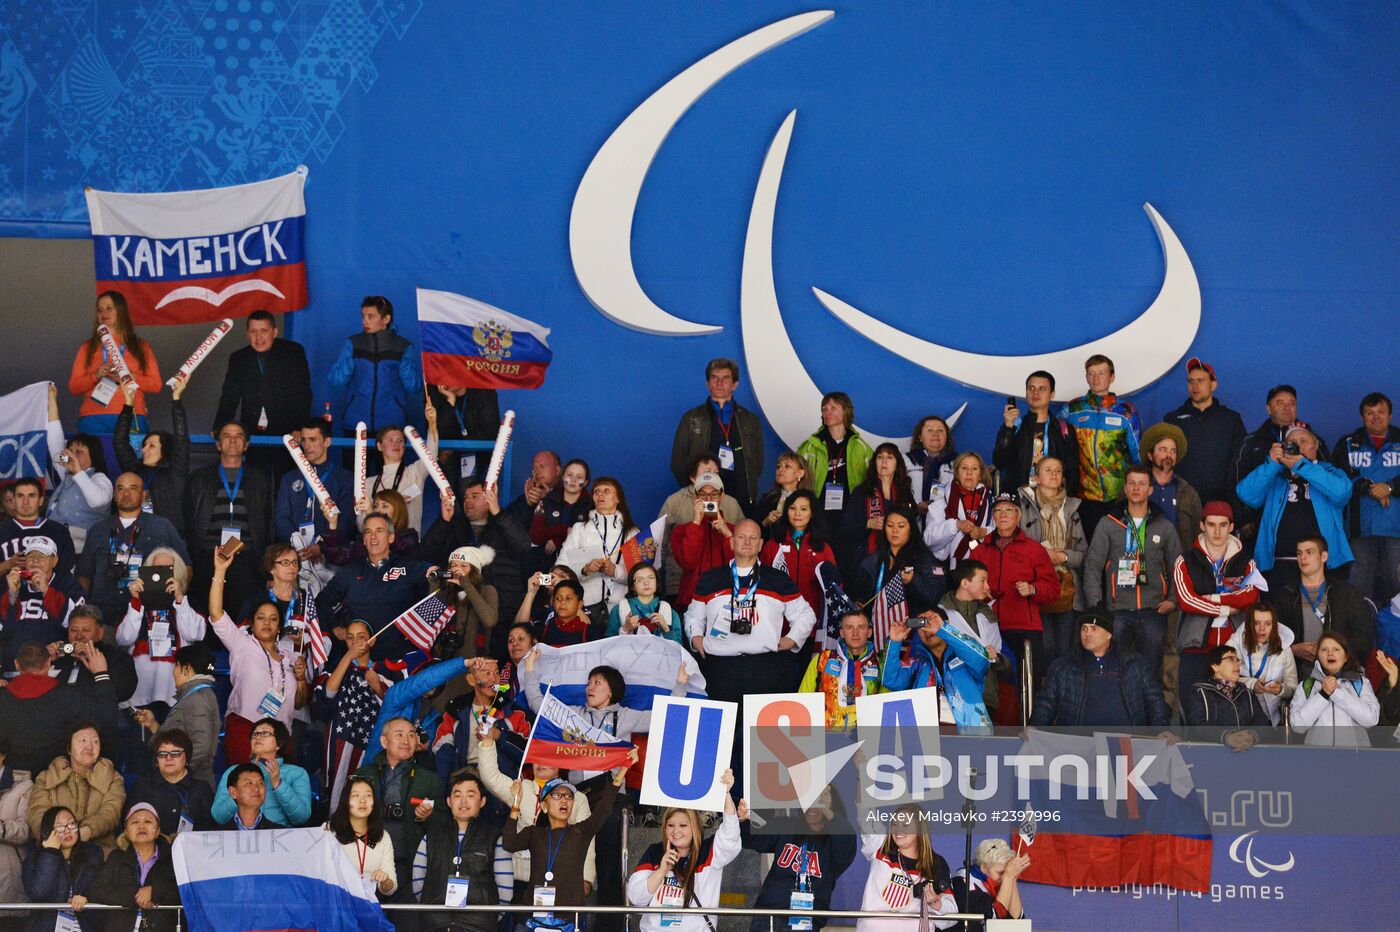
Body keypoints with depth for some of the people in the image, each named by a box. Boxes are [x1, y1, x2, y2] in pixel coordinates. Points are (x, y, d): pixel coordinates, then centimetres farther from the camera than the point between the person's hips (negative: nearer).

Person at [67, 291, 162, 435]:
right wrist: (96, 375, -7)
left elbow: (156, 385, 8)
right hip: (94, 419, 0)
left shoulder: (141, 347, 16)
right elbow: (73, 387, 11)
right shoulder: (88, 348, 18)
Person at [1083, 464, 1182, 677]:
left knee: (1149, 674, 0)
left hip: (1153, 612, 1)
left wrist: (1173, 600, 2)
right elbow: (1093, 566, 4)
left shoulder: (1164, 527, 12)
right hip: (1117, 611, -1)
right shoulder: (1108, 524, 7)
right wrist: (1095, 604, -6)